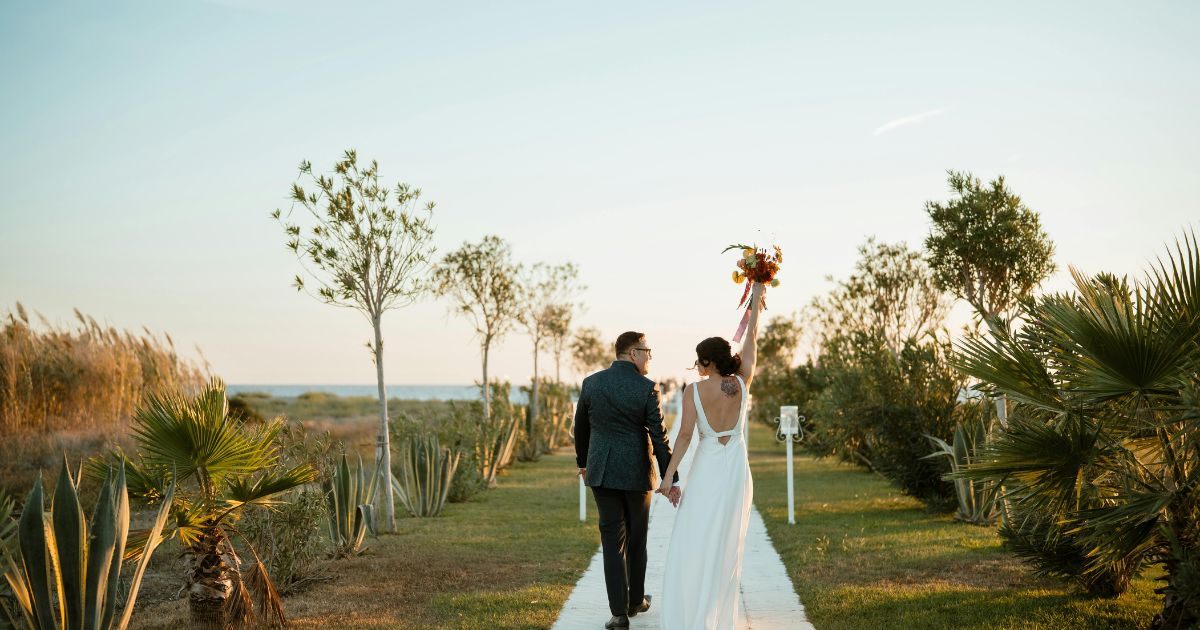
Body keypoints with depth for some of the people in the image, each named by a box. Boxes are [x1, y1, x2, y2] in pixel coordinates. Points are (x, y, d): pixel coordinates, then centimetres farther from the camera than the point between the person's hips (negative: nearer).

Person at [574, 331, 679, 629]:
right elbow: (659, 437, -11)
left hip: (602, 471, 2)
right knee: (637, 537, 16)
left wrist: (583, 462, 25)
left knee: (612, 539, 4)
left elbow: (581, 428, 10)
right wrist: (670, 479, -7)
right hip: (637, 472, -2)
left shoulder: (591, 383, 0)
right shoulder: (647, 388, -10)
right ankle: (636, 601, 29)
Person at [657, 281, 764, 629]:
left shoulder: (694, 390, -11)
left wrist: (668, 477, -12)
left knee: (692, 544, 2)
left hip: (706, 471, -4)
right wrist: (756, 303, 20)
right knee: (727, 546, 11)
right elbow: (751, 340, 8)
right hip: (737, 471, 4)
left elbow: (685, 435, -15)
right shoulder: (742, 383, -3)